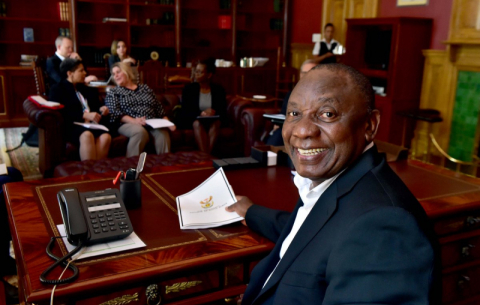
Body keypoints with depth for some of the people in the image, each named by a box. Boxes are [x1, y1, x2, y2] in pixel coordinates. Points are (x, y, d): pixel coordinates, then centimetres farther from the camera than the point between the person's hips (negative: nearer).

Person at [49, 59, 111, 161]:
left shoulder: (86, 89, 27)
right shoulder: (57, 90, 10)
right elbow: (61, 113, -5)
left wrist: (101, 108, 8)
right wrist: (84, 115, -15)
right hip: (71, 126, -4)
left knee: (106, 137, -32)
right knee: (87, 135, -39)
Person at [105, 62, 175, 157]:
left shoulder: (145, 88, 25)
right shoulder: (113, 93, 17)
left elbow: (159, 109, 20)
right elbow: (115, 114, -1)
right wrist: (133, 120, -19)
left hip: (153, 124, 2)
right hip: (128, 124, -2)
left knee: (163, 131, -32)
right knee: (140, 131, -37)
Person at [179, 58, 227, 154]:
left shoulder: (219, 90, 7)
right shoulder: (188, 89, 5)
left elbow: (223, 112, 1)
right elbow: (185, 111, -4)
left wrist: (214, 112, -23)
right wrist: (200, 114, -24)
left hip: (212, 120, 1)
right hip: (192, 120, -1)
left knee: (216, 122, -33)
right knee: (197, 123, -35)